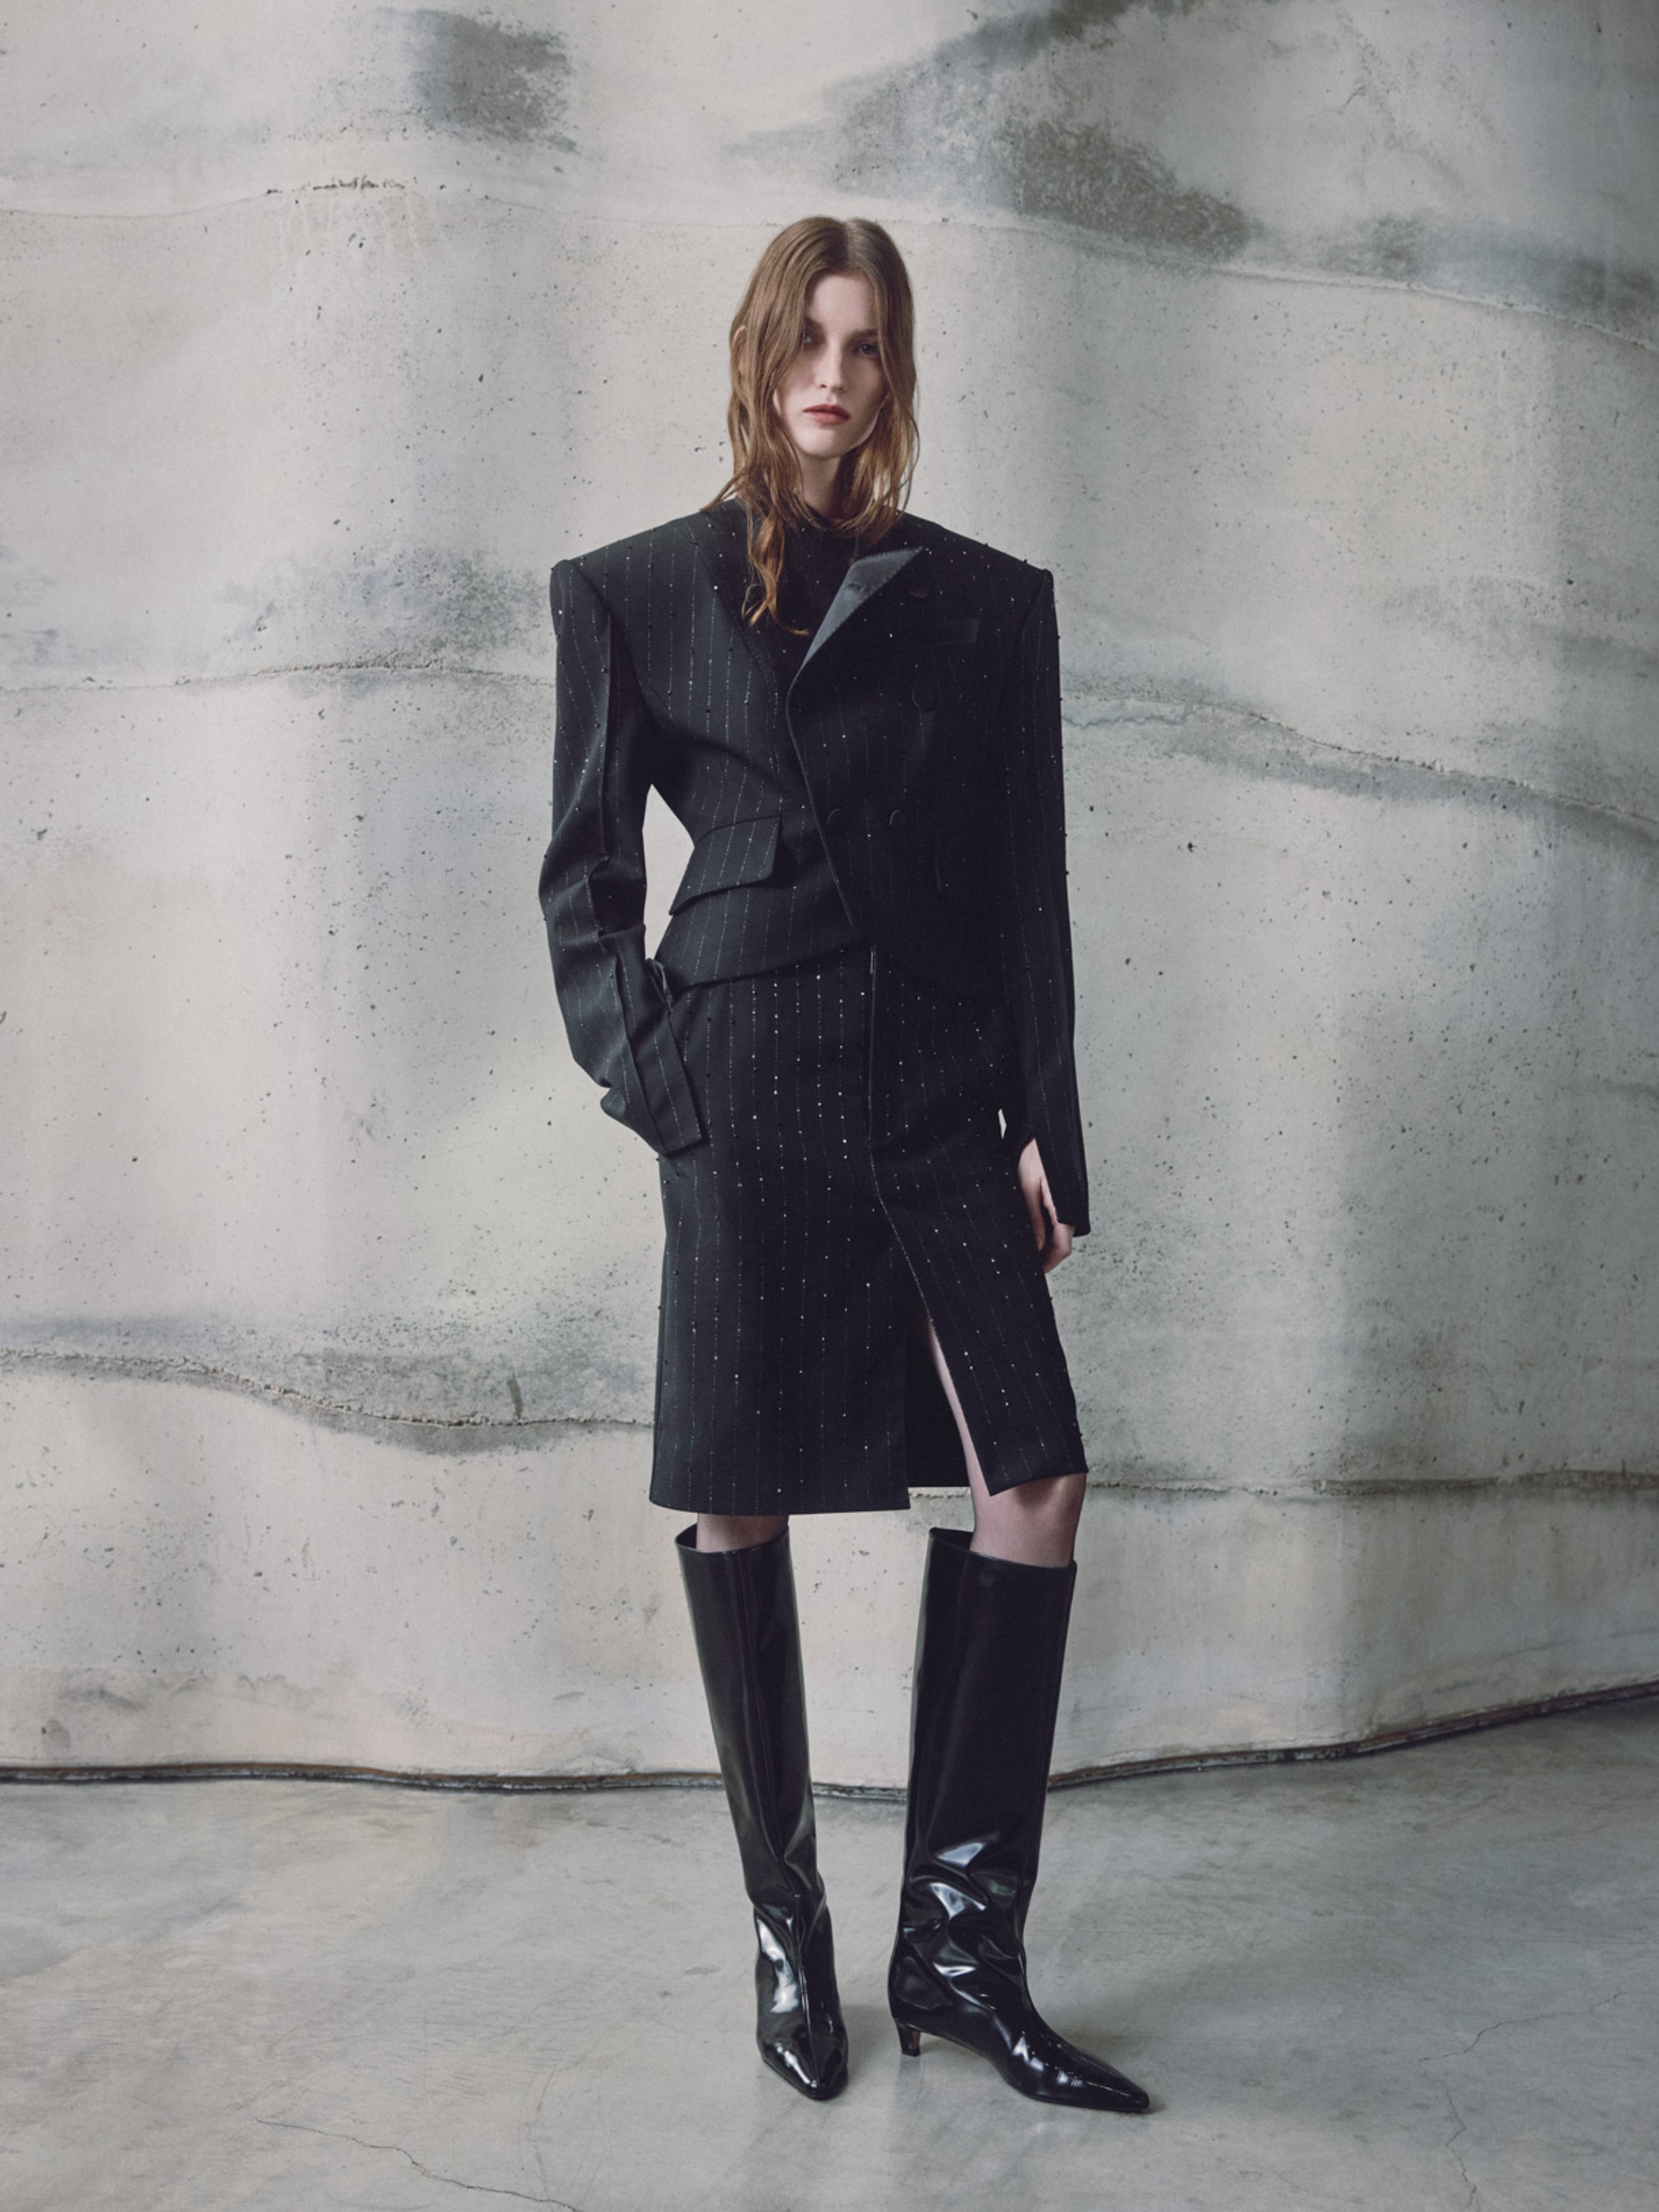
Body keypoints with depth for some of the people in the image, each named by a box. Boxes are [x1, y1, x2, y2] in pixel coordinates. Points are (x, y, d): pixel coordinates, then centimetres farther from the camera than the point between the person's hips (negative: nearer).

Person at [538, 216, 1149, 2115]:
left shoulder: (987, 602, 12)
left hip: (940, 1093, 2)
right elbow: (583, 870, 9)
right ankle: (786, 1928, 18)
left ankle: (960, 1940, 6)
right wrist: (644, 1064, -4)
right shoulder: (636, 593, 8)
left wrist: (1047, 1126, 3)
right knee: (739, 1505, 1)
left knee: (1038, 1484, -7)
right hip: (745, 1093, -2)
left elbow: (1027, 883, 9)